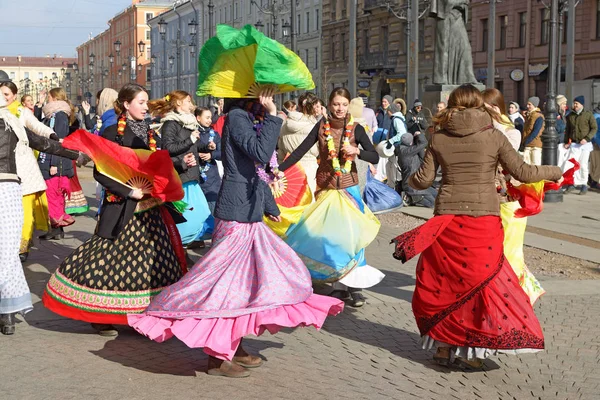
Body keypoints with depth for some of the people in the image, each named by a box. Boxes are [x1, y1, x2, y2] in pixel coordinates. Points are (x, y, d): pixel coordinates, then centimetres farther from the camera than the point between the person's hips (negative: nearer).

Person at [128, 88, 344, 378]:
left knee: (247, 278, 12)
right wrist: (272, 116, -19)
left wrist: (270, 207, 29)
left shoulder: (250, 121, 17)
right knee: (231, 280, -6)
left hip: (249, 215, 10)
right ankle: (217, 356, 2)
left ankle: (235, 346, 22)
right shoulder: (237, 117, -11)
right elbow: (261, 153, -25)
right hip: (237, 216, -10)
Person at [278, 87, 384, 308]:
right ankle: (340, 285, 12)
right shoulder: (322, 126, 0)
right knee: (328, 236, 3)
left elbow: (375, 157, -5)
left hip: (348, 188, -2)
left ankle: (354, 285, 2)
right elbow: (301, 150, -4)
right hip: (325, 189, 2)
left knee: (351, 234, -6)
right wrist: (279, 169, -13)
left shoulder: (356, 129, -4)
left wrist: (357, 151, -23)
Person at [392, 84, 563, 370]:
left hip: (447, 219, 2)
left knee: (443, 281, 13)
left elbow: (424, 180, 4)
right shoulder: (493, 136, -3)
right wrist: (553, 171, 15)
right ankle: (471, 352, 7)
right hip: (484, 221, -2)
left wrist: (410, 180, 26)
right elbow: (522, 173, -2)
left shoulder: (439, 138, 2)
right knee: (481, 280, 7)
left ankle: (444, 346, 18)